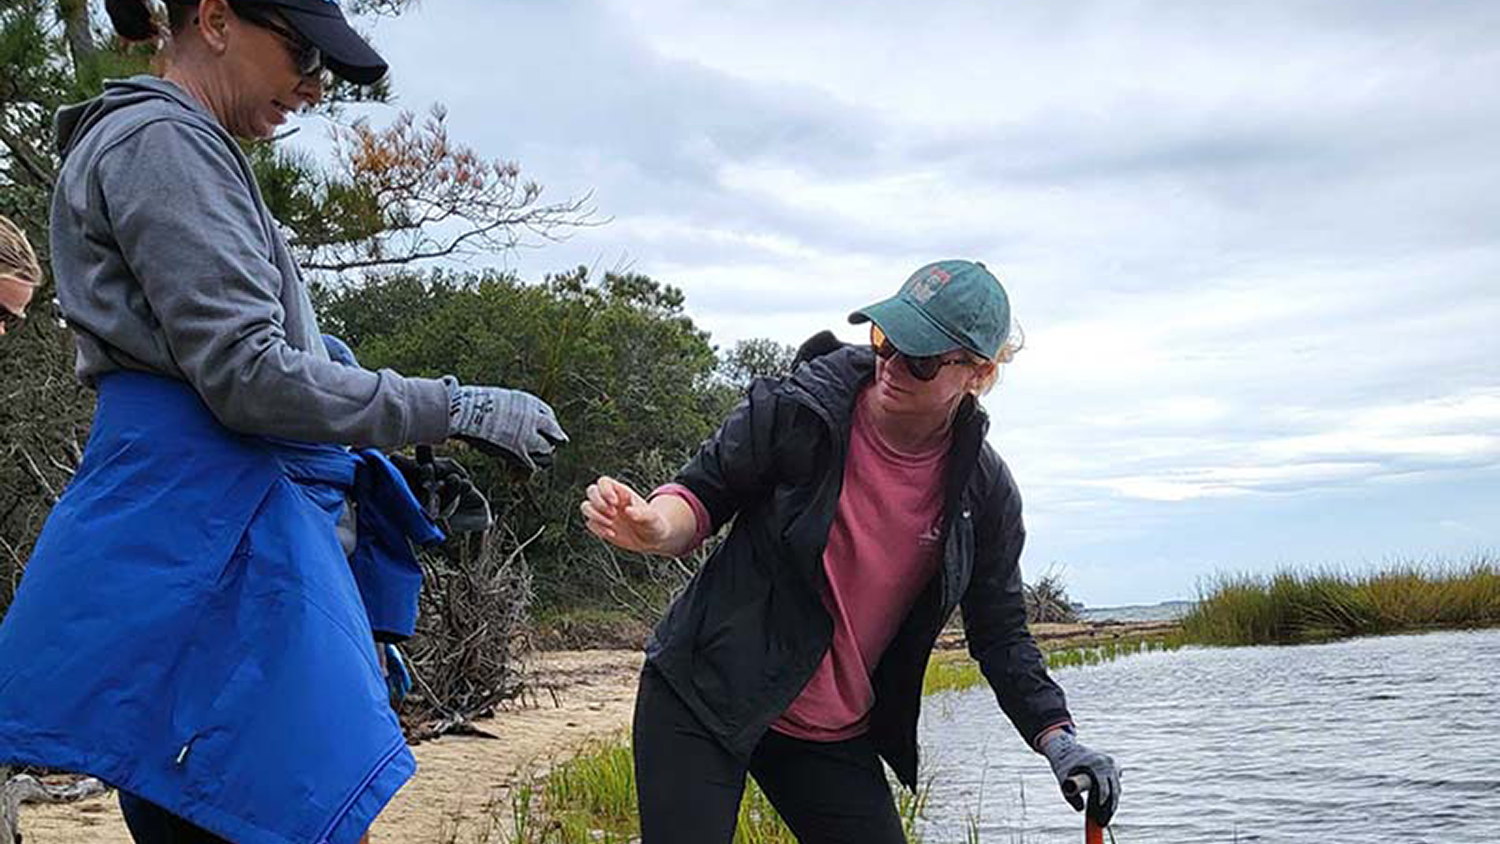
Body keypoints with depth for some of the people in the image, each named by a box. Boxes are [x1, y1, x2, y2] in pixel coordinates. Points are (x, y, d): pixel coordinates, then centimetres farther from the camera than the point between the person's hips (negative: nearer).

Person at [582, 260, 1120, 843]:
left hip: (837, 737, 4)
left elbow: (1000, 634, 4)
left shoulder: (983, 490, -6)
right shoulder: (799, 408, -16)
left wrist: (1057, 740, -8)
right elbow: (705, 491, -5)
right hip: (703, 701, -3)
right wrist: (653, 527, -28)